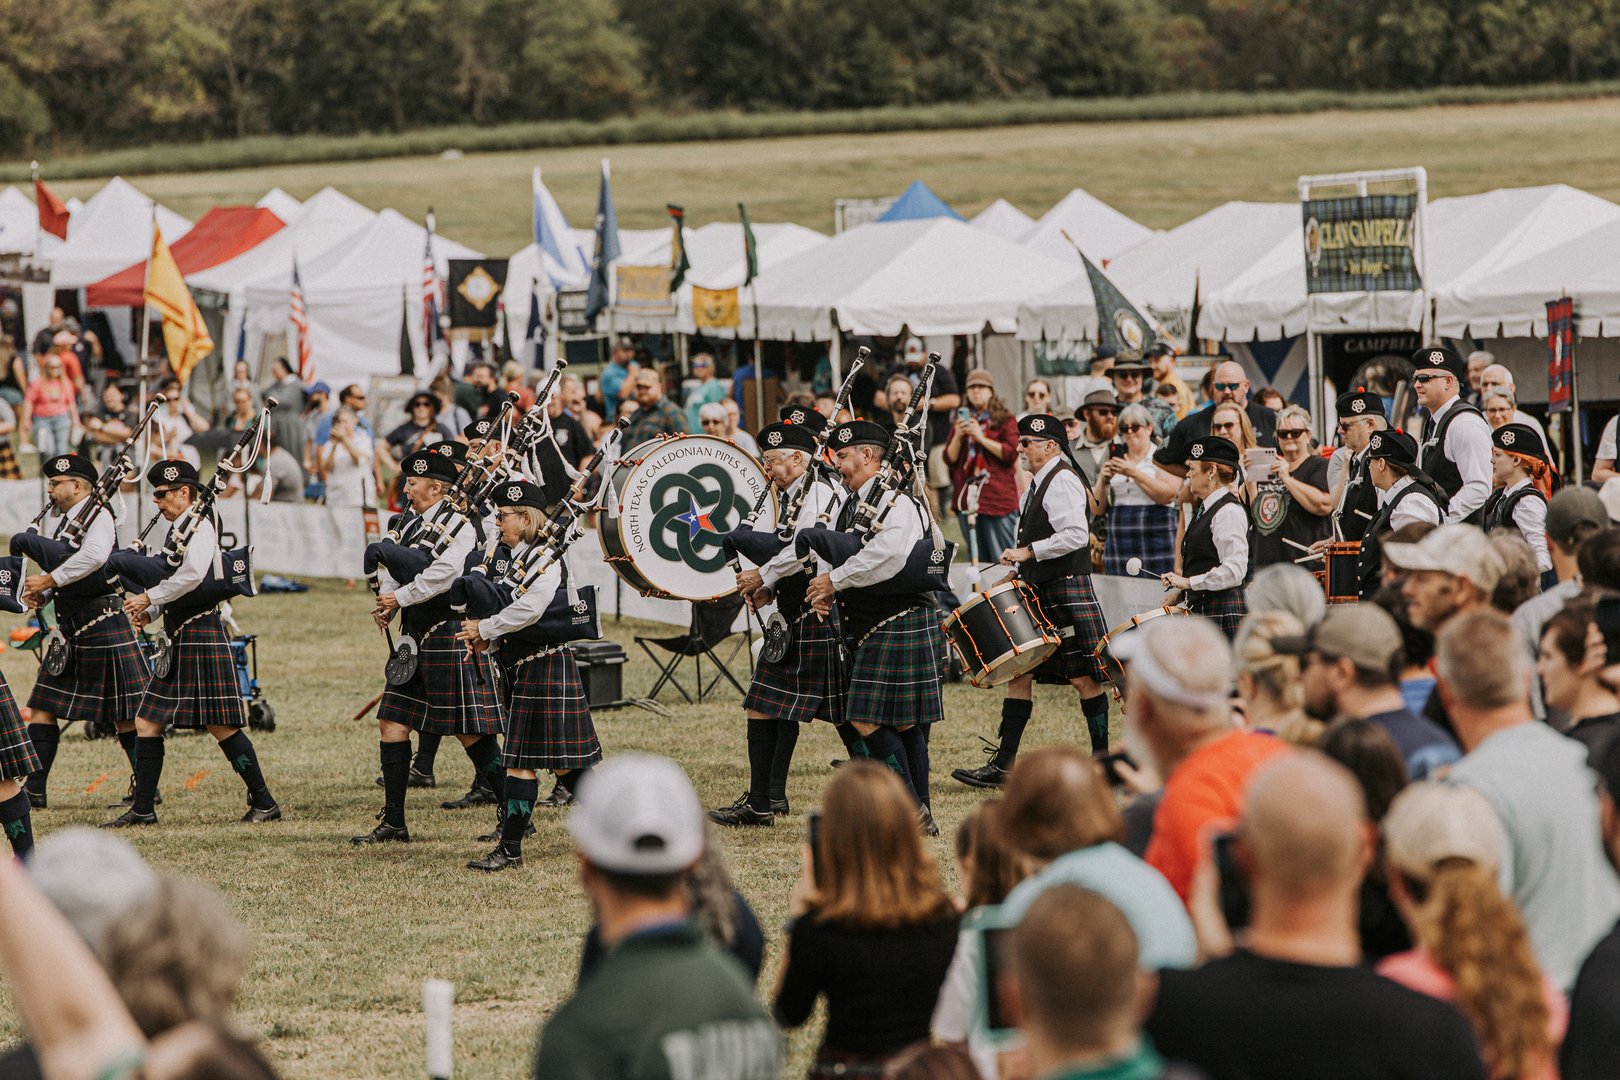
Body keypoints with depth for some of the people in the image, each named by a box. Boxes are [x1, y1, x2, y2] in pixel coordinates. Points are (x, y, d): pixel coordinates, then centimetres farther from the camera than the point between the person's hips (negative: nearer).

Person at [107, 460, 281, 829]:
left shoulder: (200, 525, -13)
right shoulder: (176, 529, 16)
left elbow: (193, 573, -29)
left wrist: (149, 598, -21)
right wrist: (149, 613, 6)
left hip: (201, 638, -10)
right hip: (178, 639, 10)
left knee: (221, 725, -6)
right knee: (146, 722, 7)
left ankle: (264, 803, 2)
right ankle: (142, 809, 12)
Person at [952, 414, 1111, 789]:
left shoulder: (1062, 481, -14)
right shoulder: (1040, 484, 17)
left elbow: (1075, 536, -26)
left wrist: (1026, 552, -22)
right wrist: (1017, 572, 14)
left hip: (1066, 594, -10)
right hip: (1040, 594, 10)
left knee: (1083, 677, -2)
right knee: (1019, 674, 6)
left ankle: (1102, 757, 7)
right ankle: (1002, 764, 5)